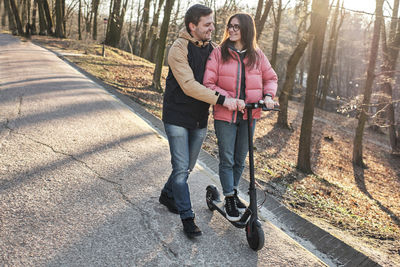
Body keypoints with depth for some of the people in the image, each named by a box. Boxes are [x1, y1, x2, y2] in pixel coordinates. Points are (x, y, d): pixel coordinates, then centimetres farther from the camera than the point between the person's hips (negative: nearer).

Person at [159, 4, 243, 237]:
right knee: (181, 168, -4)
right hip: (178, 117, -6)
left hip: (200, 119, 6)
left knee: (188, 166, 16)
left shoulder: (212, 49, 5)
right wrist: (222, 99, -33)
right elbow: (189, 85, -26)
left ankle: (168, 195, 40)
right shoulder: (179, 49, -15)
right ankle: (187, 217, 8)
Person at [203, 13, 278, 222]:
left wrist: (268, 95, -9)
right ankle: (229, 199, 19)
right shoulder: (219, 53, -6)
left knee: (240, 159, 15)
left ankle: (233, 192, 35)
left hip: (249, 115, 3)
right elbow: (208, 83, -11)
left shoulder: (257, 55, 4)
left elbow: (271, 77, 12)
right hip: (225, 115, -3)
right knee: (227, 159, 3)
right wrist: (228, 99, -24)